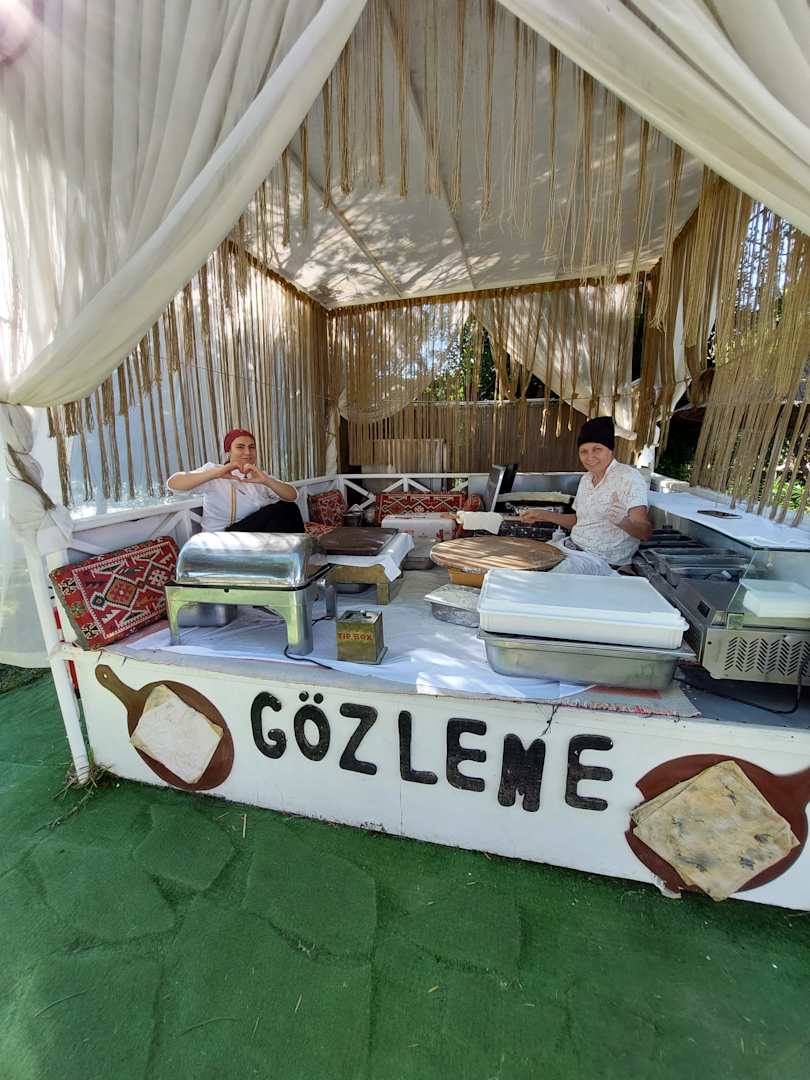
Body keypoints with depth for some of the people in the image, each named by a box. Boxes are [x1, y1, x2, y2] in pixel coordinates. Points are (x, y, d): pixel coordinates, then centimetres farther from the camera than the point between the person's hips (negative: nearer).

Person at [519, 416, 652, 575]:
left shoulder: (629, 477, -14)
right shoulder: (586, 479, 10)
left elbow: (646, 533, -20)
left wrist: (623, 521, -41)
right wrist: (544, 515, 10)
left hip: (602, 559, -7)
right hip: (571, 547, 8)